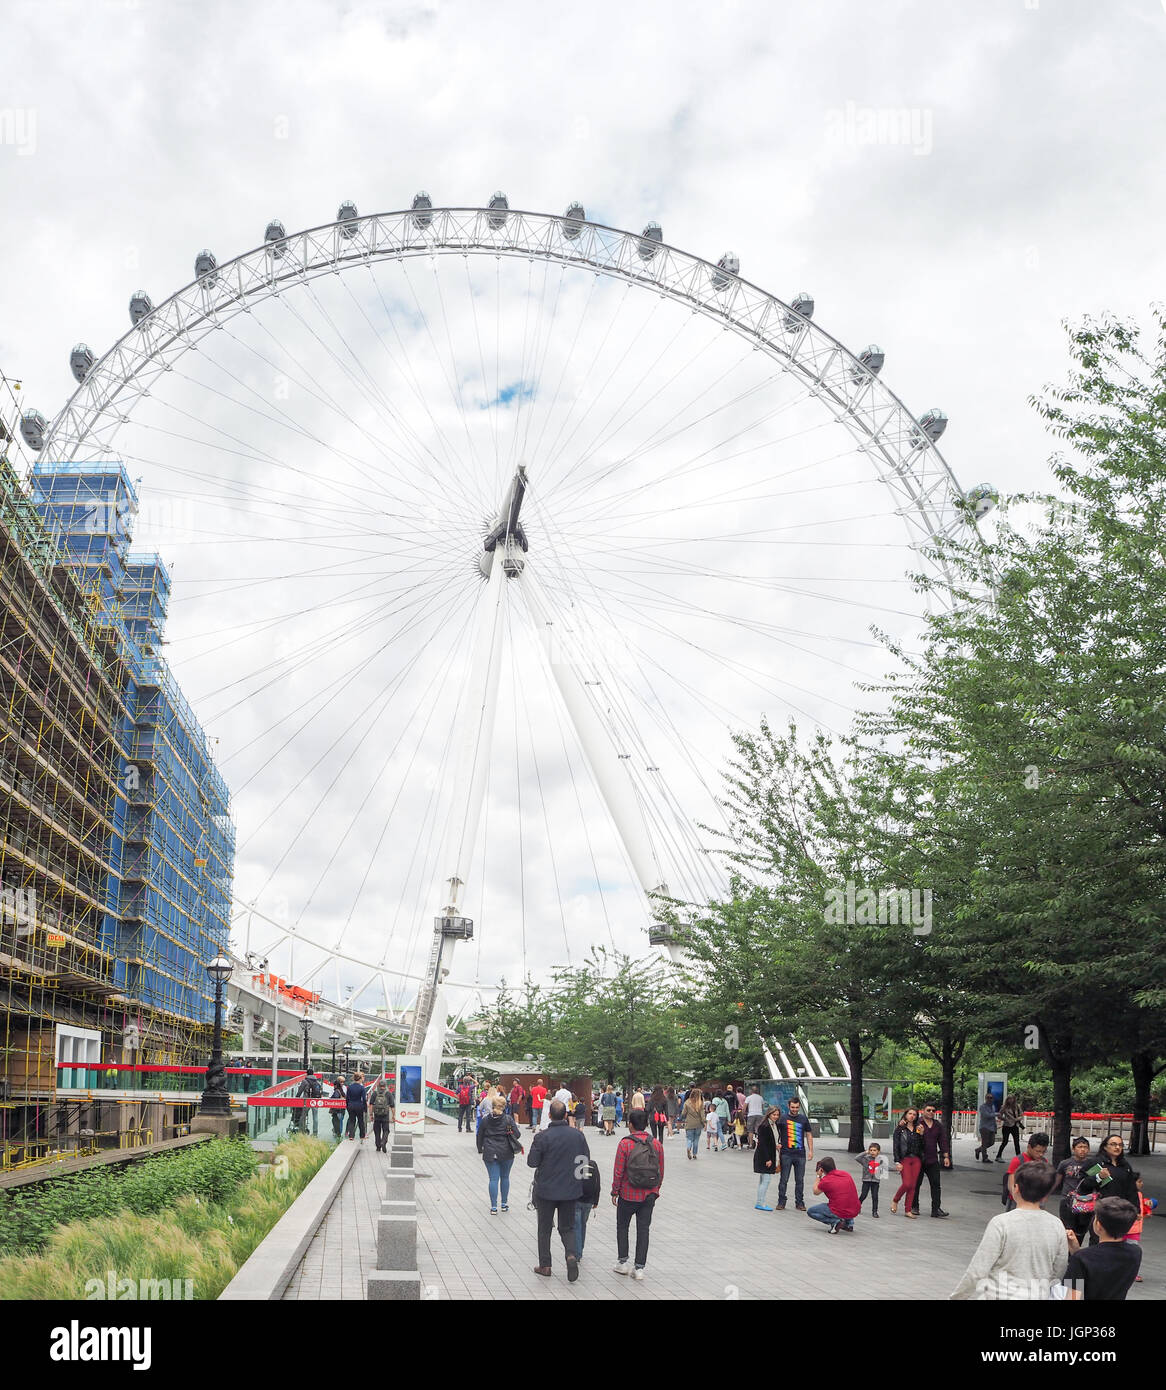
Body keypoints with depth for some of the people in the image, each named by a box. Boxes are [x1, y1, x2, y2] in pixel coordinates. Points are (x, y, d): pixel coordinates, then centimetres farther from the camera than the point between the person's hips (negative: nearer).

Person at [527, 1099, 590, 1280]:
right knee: (567, 1227, 15)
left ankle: (545, 1265, 18)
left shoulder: (542, 1137, -16)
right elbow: (586, 1159, 4)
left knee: (544, 1228, 14)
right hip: (570, 1190, 3)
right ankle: (571, 1254, -10)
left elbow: (532, 1162, -12)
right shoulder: (578, 1135, -5)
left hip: (546, 1190, -2)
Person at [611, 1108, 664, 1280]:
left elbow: (618, 1171, -11)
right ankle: (639, 1268, 7)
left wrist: (614, 1192, 0)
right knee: (643, 1229, 8)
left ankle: (622, 1262, 18)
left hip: (628, 1195, -3)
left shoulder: (625, 1144, -13)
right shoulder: (656, 1144, -1)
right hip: (649, 1196, 3)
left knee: (622, 1227, 16)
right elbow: (661, 1171, 5)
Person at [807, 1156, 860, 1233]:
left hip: (840, 1213, -6)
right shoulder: (847, 1175, 6)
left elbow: (815, 1191, 11)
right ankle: (849, 1224, 23)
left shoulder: (825, 1180, -8)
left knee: (810, 1211, 10)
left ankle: (835, 1222, -5)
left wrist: (818, 1176, 19)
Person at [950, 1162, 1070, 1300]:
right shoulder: (1057, 1226, -2)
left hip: (1001, 1295, -5)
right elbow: (1058, 1274, 8)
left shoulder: (1000, 1224, -15)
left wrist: (957, 1297, -2)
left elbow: (977, 1272, -14)